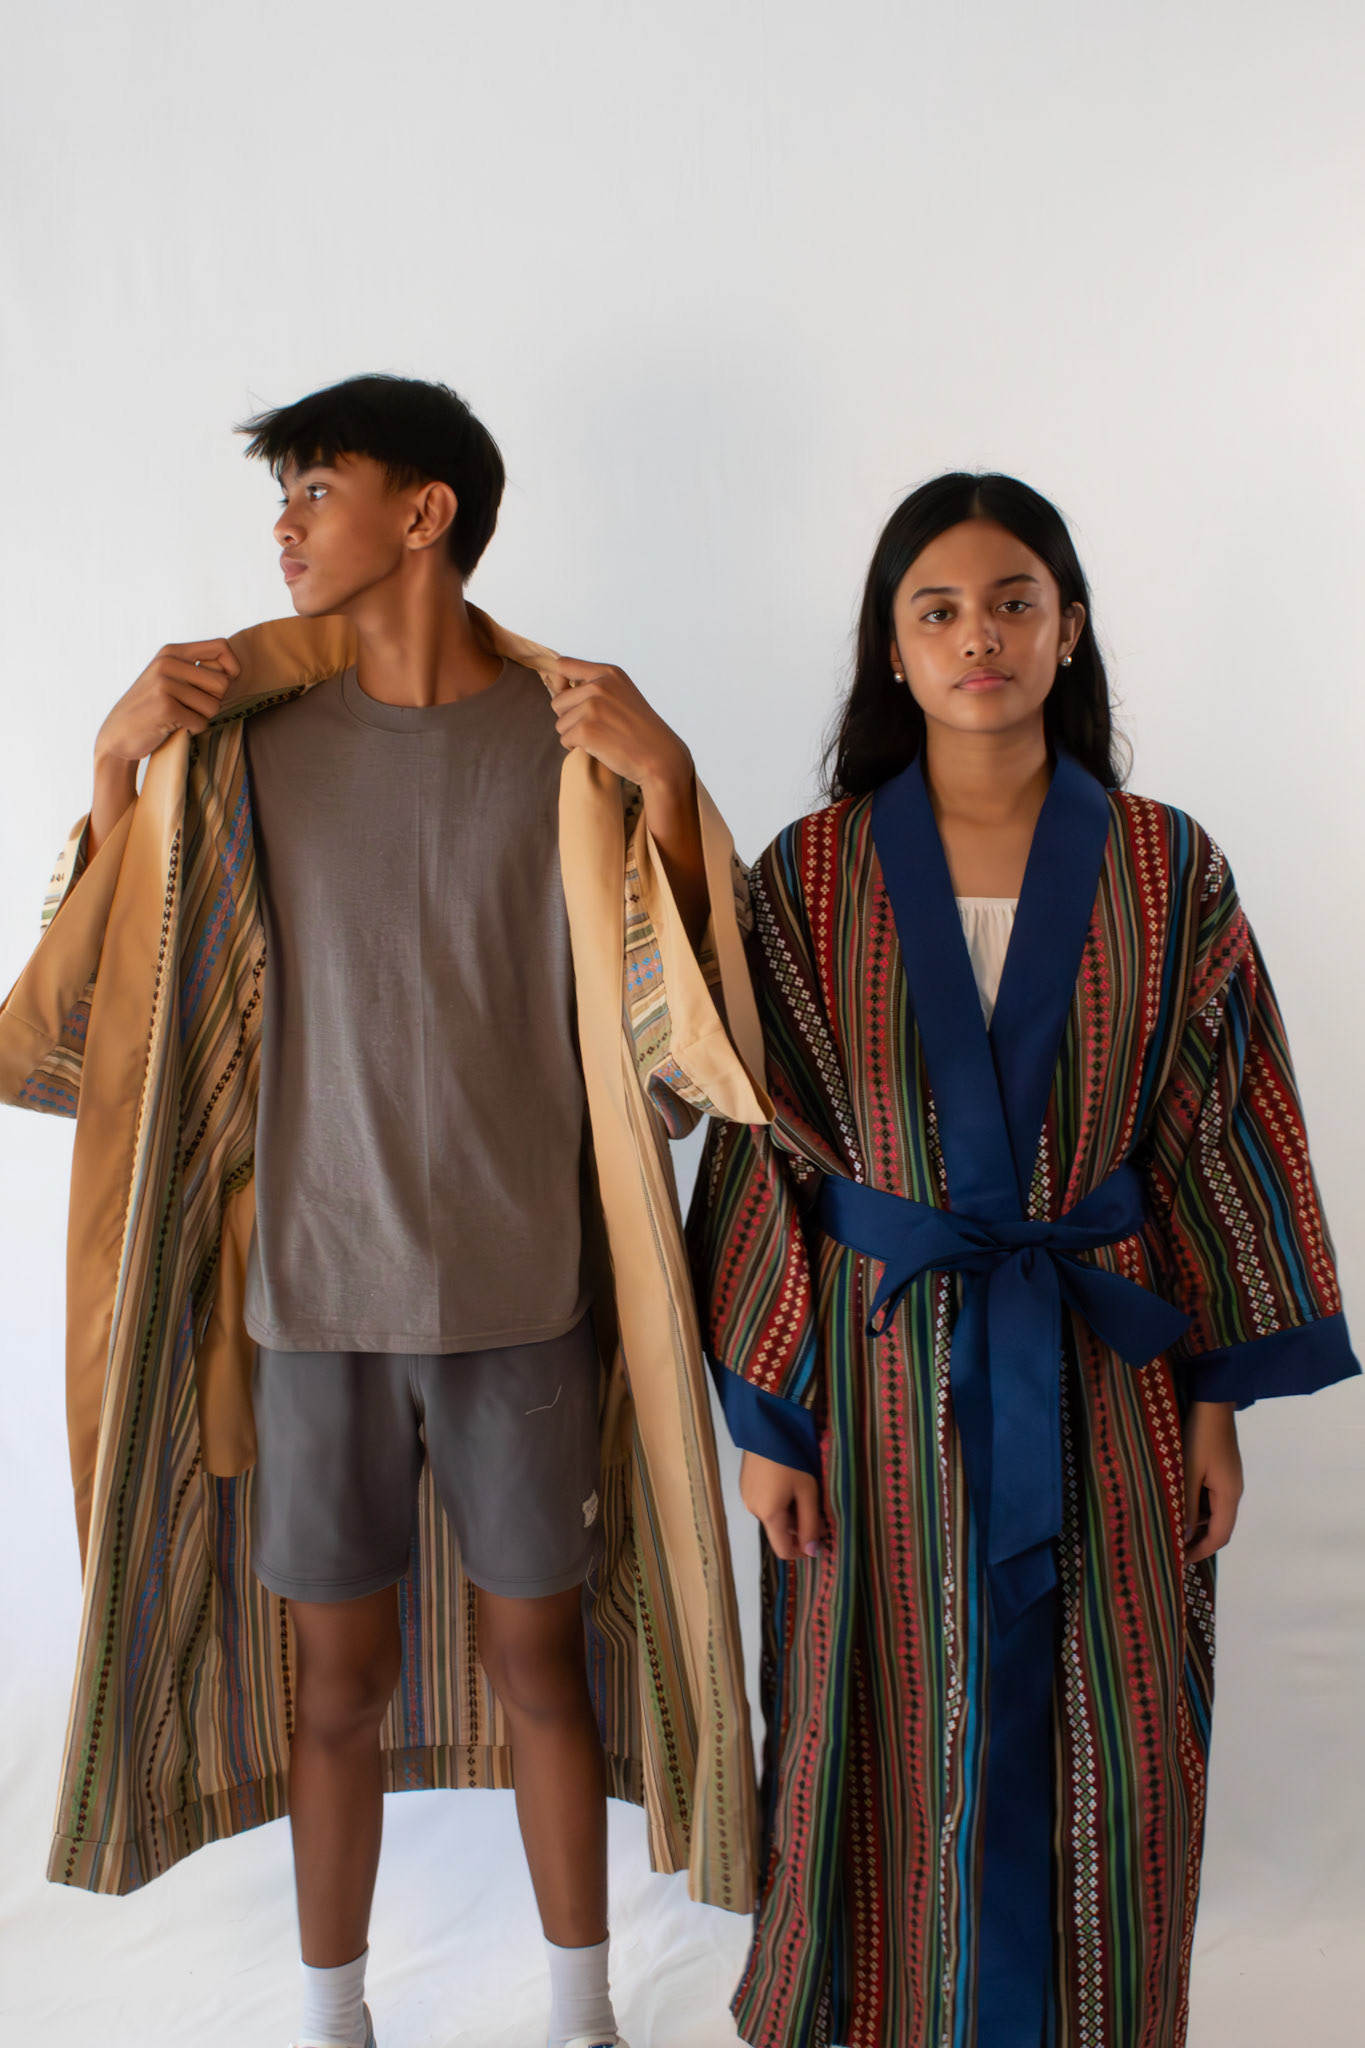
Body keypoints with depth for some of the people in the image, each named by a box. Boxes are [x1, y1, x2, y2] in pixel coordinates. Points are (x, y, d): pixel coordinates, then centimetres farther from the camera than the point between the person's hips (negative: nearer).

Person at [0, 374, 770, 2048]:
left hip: (525, 1294, -1)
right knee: (339, 1677, 13)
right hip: (315, 1291, 1)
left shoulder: (574, 738, -3)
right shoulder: (249, 732, 2)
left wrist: (664, 785, -17)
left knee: (537, 1657, 13)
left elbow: (674, 1041, -7)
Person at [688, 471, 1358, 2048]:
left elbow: (1214, 1137, 2)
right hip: (888, 1361, -1)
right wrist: (766, 1414, -5)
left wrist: (1219, 1395, 0)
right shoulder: (815, 873, -4)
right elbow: (764, 1152, -3)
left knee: (1102, 1746, 12)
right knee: (896, 1736, 13)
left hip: (1104, 1360, 1)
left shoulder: (1166, 869, -1)